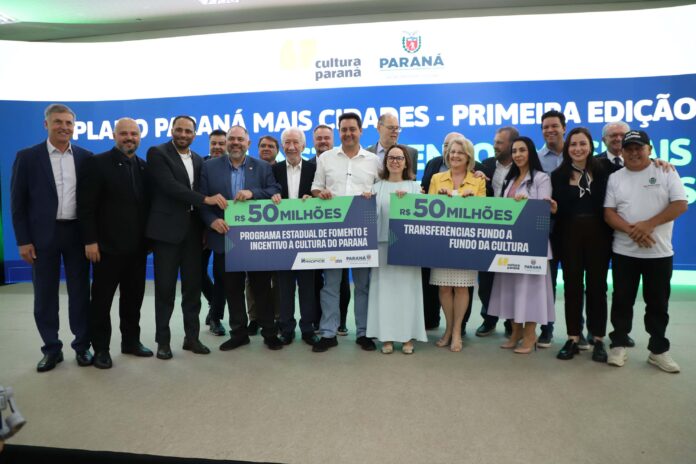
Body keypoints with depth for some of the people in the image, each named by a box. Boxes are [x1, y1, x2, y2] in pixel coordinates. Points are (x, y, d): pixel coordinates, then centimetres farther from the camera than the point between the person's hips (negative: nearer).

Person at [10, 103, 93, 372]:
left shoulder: (85, 157, 5)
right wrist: (23, 241, -6)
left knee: (80, 292, 8)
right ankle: (51, 349, 21)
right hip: (43, 236, -1)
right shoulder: (27, 157, 0)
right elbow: (18, 202, -1)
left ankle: (82, 345, 20)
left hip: (77, 233, 1)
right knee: (45, 294, 7)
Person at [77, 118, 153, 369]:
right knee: (102, 299, 7)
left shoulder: (144, 167, 10)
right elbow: (86, 206, -10)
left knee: (133, 297, 13)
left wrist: (149, 237, 6)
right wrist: (90, 240, -15)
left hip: (137, 246, 5)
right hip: (107, 245, -5)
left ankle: (131, 341, 26)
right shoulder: (97, 163, -5)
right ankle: (101, 348, 19)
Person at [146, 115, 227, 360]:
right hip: (167, 228, -5)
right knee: (165, 286, 1)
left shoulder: (198, 160, 14)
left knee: (192, 284, 8)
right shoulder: (157, 153, -4)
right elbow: (170, 186, -17)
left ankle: (192, 336, 19)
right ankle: (163, 340, 13)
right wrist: (206, 199, -22)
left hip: (192, 229, 5)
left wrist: (205, 227, 5)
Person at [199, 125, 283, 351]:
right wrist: (212, 220, -16)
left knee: (262, 288, 6)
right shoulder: (210, 167, 6)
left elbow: (276, 193, -5)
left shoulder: (263, 167, 6)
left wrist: (252, 193, -21)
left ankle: (270, 332, 18)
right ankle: (238, 333, 24)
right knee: (232, 290, 10)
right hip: (226, 238, 1)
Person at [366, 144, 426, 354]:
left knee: (407, 287, 1)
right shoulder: (377, 187, 9)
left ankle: (407, 336, 10)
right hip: (383, 243, 0)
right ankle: (386, 336, 8)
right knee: (384, 287, 0)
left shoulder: (414, 186, 9)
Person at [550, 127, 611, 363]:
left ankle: (598, 340, 16)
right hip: (569, 235, 1)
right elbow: (558, 209, -1)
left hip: (598, 233, 0)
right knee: (572, 285, 6)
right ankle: (573, 338, 15)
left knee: (597, 285, 7)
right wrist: (553, 209, -19)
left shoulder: (602, 171, 1)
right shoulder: (559, 175, 4)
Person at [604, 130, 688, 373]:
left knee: (658, 303, 8)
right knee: (622, 300, 7)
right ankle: (618, 345, 17)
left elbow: (680, 205, -7)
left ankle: (658, 350, 20)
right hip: (624, 251, 1)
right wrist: (632, 230, -17)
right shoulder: (615, 178, 5)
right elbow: (608, 212, -1)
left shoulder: (666, 172, 1)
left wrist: (649, 224, -19)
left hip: (659, 252, -1)